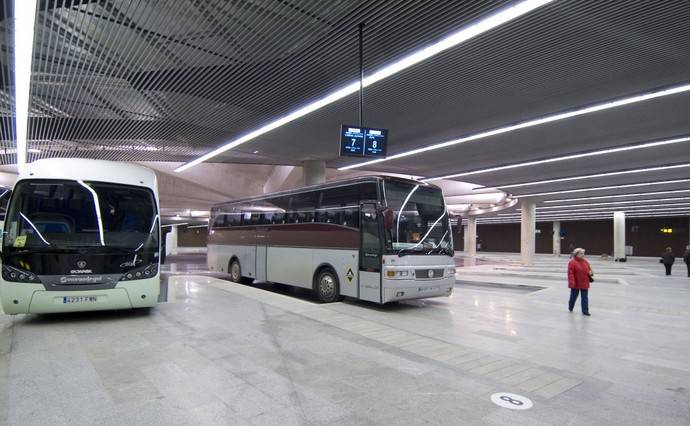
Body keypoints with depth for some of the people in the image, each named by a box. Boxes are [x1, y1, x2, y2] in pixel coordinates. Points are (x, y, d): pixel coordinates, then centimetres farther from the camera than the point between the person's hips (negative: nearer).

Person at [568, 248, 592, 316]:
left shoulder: (585, 262, 7)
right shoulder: (572, 262, -14)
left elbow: (589, 269, 18)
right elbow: (570, 273, -19)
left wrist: (590, 273, -7)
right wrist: (572, 282, -25)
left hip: (584, 284, 5)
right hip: (575, 284, -5)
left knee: (585, 298, 5)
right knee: (573, 296, 11)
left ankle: (585, 311, 11)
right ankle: (570, 308, 32)